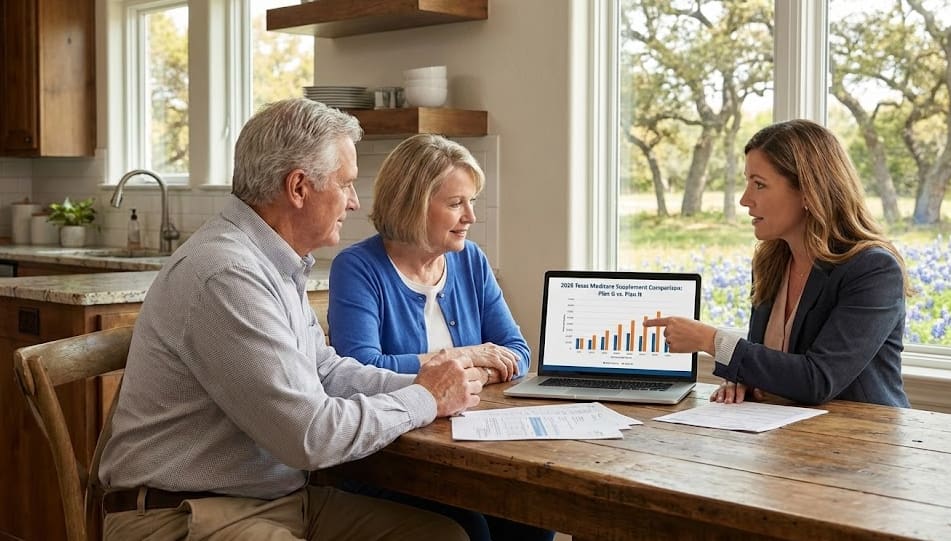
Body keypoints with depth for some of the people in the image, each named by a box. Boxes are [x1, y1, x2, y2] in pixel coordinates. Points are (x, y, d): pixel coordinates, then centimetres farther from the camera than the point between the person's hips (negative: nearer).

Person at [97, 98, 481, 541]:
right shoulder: (227, 275, -23)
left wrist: (421, 385, 2)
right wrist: (424, 400, -10)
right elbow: (311, 435, -24)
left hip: (279, 498, 10)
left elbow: (324, 370, 17)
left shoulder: (274, 263, 8)